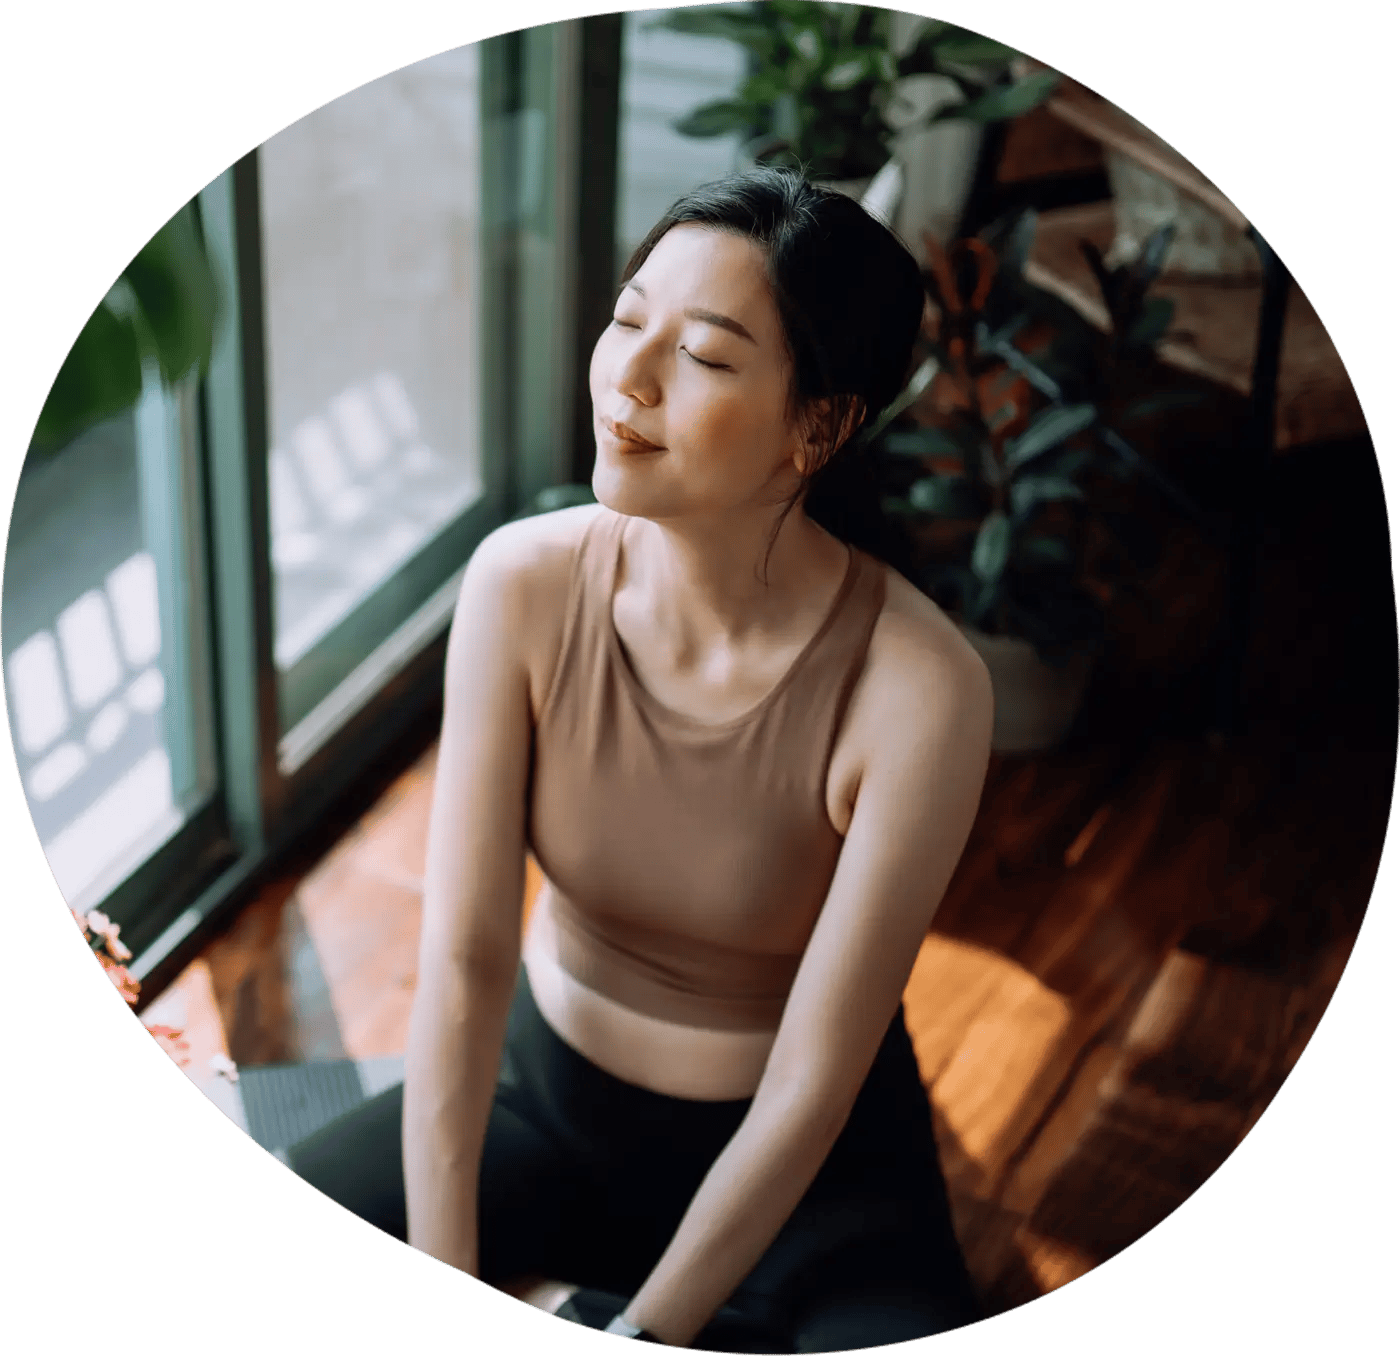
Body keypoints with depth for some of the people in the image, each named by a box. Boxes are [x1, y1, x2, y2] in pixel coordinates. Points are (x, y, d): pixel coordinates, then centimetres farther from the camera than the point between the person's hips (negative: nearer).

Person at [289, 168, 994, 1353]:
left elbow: (812, 1082, -21)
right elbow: (463, 955, -17)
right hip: (548, 1088, 2)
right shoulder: (525, 584, -18)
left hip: (810, 1155, -1)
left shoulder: (917, 691, -27)